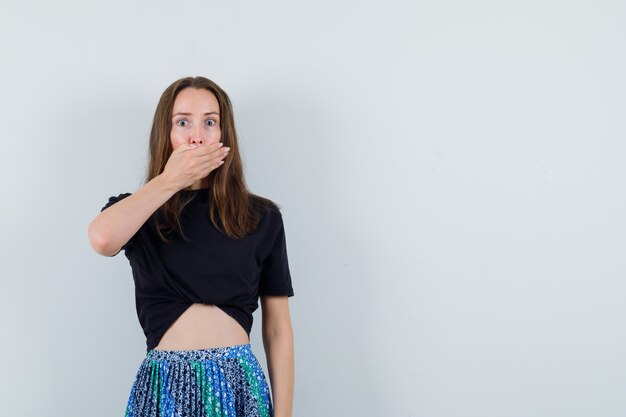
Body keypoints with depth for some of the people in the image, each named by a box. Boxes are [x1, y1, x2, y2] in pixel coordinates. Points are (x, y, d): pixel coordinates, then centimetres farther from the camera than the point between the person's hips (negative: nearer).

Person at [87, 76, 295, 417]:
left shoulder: (262, 217, 4)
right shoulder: (136, 213, 4)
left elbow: (278, 329, 5)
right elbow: (102, 238, -23)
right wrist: (170, 179, -10)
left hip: (240, 384, 0)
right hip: (164, 385, 0)